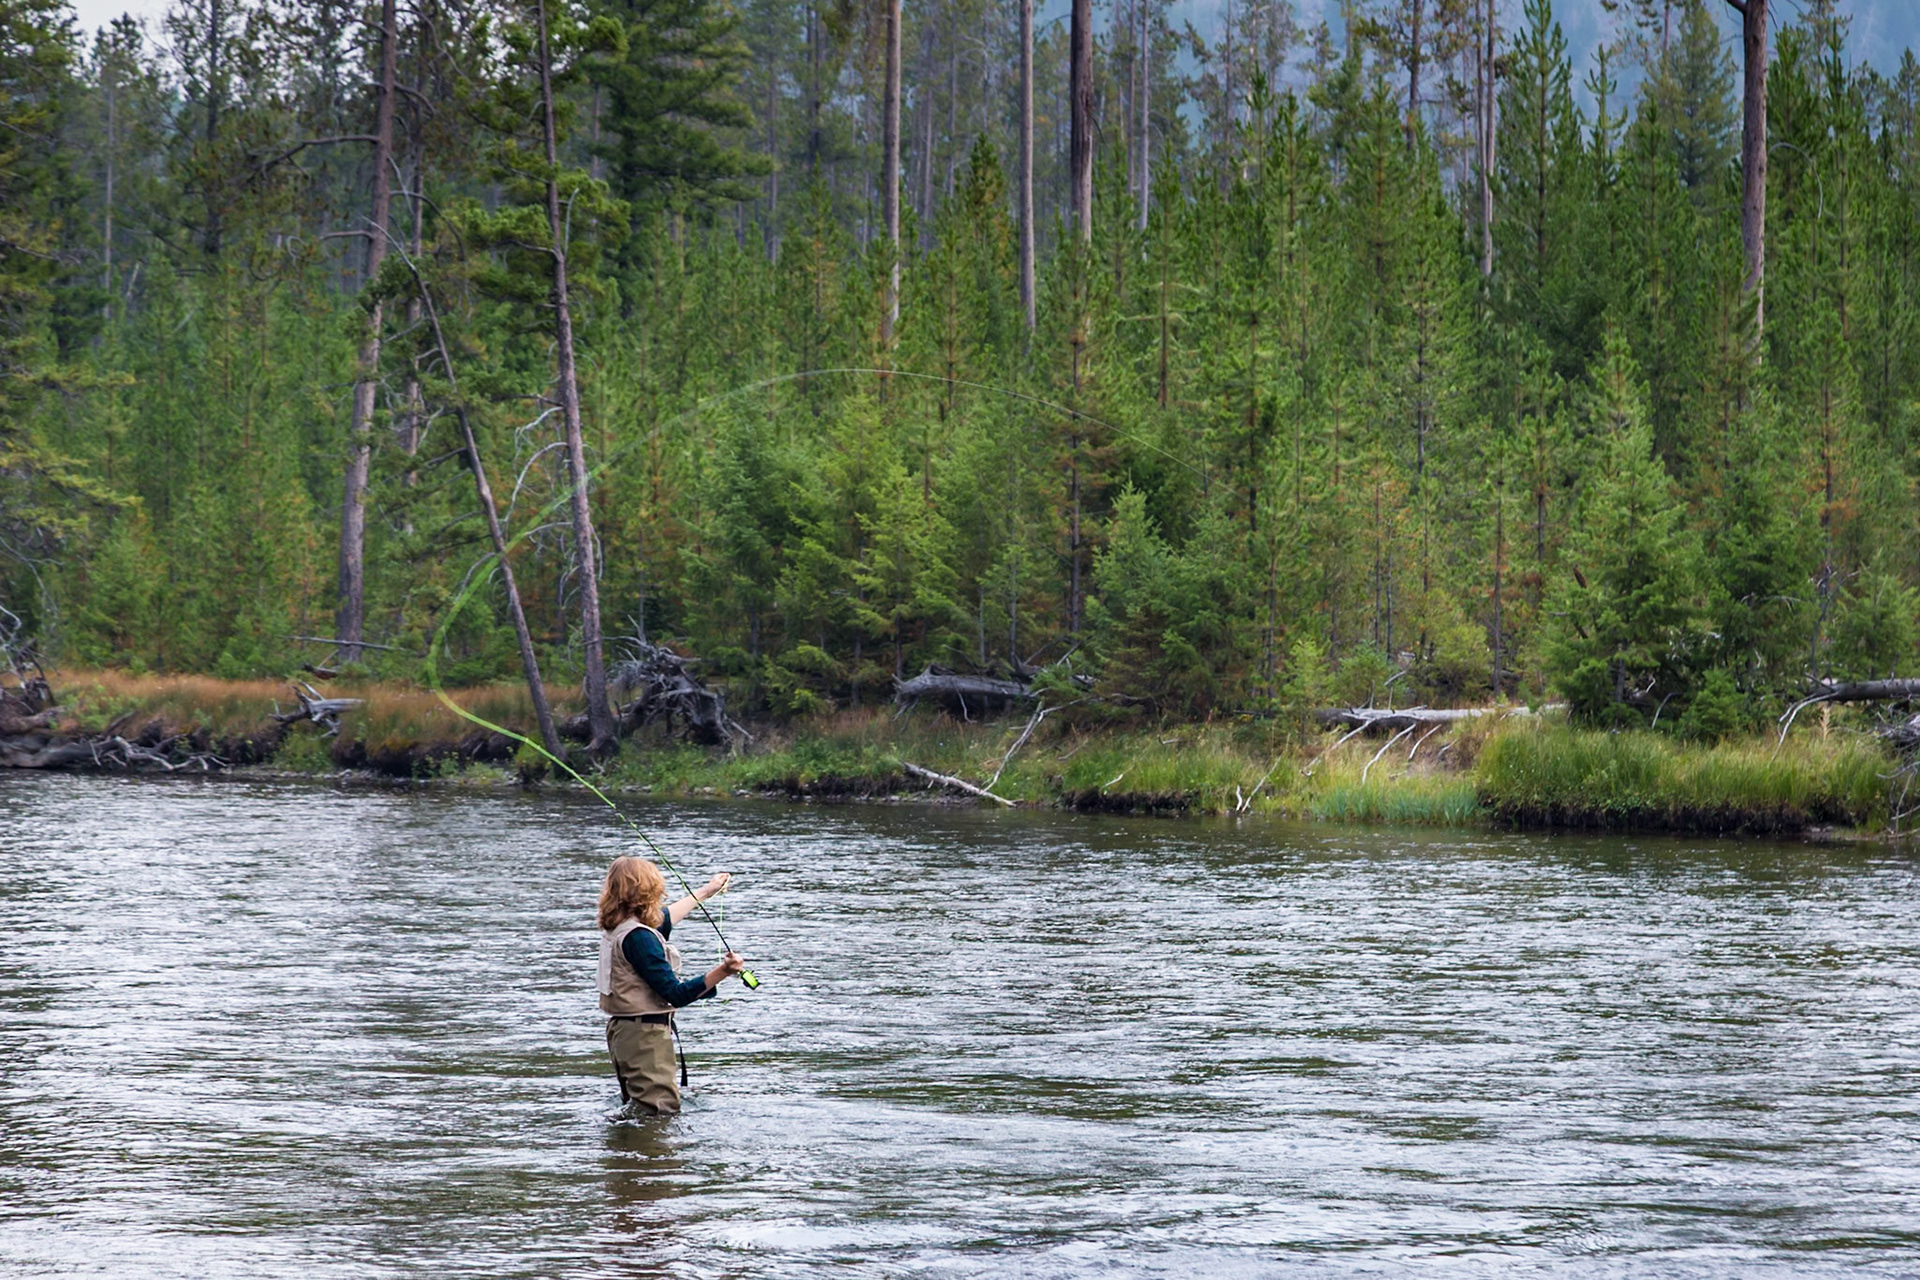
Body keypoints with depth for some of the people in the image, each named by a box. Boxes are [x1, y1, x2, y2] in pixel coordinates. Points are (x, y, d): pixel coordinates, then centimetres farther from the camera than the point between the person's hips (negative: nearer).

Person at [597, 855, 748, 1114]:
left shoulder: (615, 928, 9)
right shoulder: (639, 937, -21)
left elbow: (664, 919, 31)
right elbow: (676, 994, -22)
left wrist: (705, 892, 44)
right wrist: (721, 973, -30)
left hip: (622, 1031, 10)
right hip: (645, 1035, -10)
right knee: (662, 1114, -14)